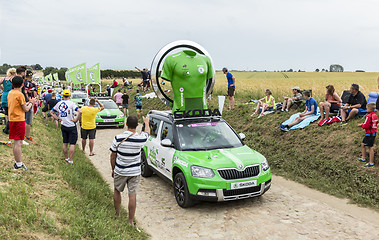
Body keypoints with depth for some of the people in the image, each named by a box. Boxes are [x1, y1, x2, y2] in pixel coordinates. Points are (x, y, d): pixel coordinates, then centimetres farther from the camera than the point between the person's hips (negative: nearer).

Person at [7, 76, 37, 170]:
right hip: (19, 120, -8)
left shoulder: (10, 93, 11)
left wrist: (28, 102, 18)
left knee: (16, 142, 14)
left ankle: (17, 162, 21)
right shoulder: (20, 94, -13)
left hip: (12, 120, 8)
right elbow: (26, 109, -10)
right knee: (18, 143, -5)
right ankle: (18, 164, -1)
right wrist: (31, 103, 6)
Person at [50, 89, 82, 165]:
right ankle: (70, 160, 2)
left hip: (63, 126, 6)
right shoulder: (71, 104, -15)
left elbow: (51, 112, 15)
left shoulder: (59, 104, 3)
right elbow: (80, 112, -27)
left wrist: (57, 118, 10)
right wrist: (76, 120, -15)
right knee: (72, 144, 1)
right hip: (72, 127, -5)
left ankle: (66, 158, 26)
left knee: (65, 143, 15)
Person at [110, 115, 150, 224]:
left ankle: (117, 214, 36)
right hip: (135, 172, 0)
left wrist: (113, 169, 11)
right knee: (132, 195, 6)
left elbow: (113, 156, -5)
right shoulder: (141, 138, -13)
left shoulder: (118, 138, -15)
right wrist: (146, 122, 32)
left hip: (119, 171, 0)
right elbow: (147, 132, 12)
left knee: (117, 191, 22)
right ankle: (130, 221, 12)